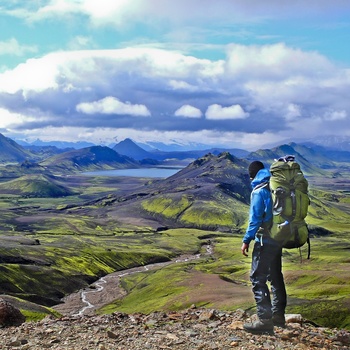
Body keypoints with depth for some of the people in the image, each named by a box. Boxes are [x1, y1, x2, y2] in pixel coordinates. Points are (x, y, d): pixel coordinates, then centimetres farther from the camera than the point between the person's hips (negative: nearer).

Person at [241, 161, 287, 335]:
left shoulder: (259, 190, -12)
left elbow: (255, 218, -15)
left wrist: (247, 240, -9)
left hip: (265, 241, -8)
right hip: (278, 240, 8)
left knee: (258, 279, -6)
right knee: (276, 277, 18)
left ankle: (265, 320, -10)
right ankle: (278, 316, 26)